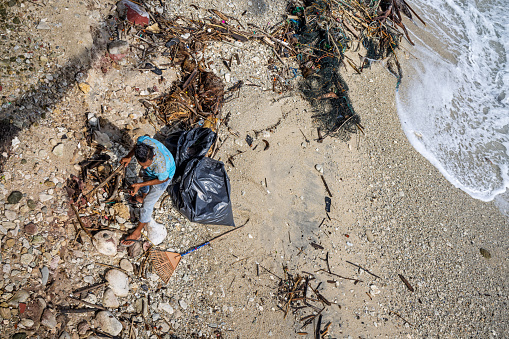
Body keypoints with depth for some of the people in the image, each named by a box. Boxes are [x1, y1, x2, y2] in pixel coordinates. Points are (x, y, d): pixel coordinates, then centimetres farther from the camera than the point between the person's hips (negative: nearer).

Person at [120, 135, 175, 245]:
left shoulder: (161, 165, -49)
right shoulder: (143, 140, -39)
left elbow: (162, 179, -25)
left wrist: (140, 185, -24)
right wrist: (129, 156, -14)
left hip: (163, 176, -5)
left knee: (148, 204, 4)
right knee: (144, 183, 34)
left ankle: (137, 232, 28)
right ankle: (143, 197, 71)